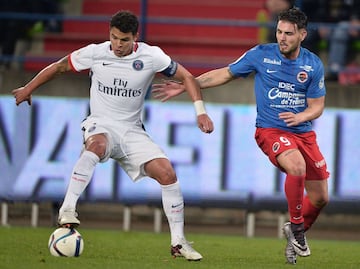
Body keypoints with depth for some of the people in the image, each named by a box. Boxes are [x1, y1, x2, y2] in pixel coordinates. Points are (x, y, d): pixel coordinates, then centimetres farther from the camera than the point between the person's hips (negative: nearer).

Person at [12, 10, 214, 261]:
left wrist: (200, 111, -8)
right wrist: (28, 89, 15)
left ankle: (178, 242, -3)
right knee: (97, 146, -40)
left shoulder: (151, 56, -8)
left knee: (168, 174, -15)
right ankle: (67, 209, -40)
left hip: (132, 131, 2)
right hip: (101, 126, -2)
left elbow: (186, 76, 3)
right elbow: (59, 66, 8)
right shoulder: (94, 53, -8)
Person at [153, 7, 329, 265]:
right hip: (270, 130, -4)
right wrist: (185, 86, 3)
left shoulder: (313, 64, -2)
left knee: (320, 197, 5)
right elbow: (225, 74, 5)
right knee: (297, 166, -35)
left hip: (304, 133, 4)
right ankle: (296, 226, -14)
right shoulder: (261, 54, -6)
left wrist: (300, 116, -21)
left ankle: (296, 234, 35)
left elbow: (317, 107, 3)